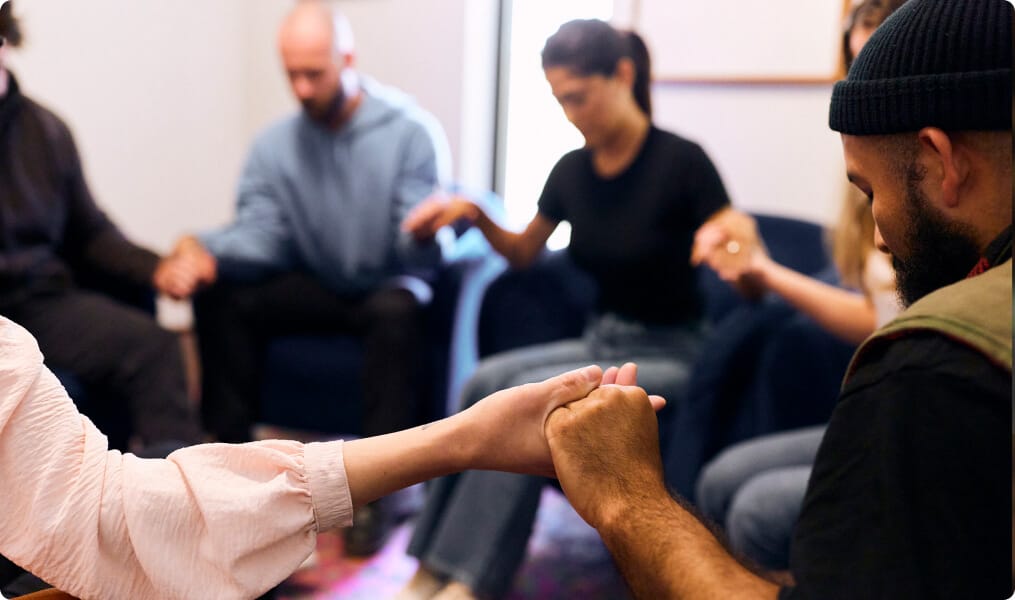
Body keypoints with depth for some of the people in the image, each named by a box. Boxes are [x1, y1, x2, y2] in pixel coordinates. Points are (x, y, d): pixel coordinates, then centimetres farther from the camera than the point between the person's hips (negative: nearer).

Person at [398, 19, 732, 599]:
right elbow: (523, 253, 20)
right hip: (601, 341, 6)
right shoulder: (572, 171, 3)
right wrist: (476, 214, 1)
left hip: (670, 355, -5)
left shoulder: (682, 161, -15)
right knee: (487, 379, -22)